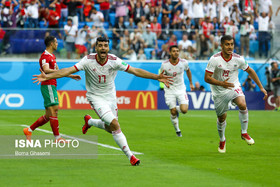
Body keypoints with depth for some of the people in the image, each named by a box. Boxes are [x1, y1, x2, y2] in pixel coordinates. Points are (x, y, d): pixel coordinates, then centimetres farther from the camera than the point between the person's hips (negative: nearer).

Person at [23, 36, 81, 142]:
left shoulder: (52, 56, 21)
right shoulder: (45, 56, -11)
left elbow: (57, 72, 30)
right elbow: (46, 70, -27)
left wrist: (71, 76, 26)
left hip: (52, 86, 10)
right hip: (48, 86, -10)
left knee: (49, 115, 10)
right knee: (54, 109, -14)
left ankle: (29, 130, 19)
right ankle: (58, 138, -14)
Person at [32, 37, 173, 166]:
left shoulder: (114, 61, -15)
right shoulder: (88, 60, -19)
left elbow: (135, 71, -14)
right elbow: (69, 70, -21)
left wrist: (156, 77, -21)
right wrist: (47, 76, -31)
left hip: (111, 96, 4)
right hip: (96, 97, -4)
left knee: (109, 128, 13)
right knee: (115, 125, -19)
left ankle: (89, 121, 44)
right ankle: (130, 156, -9)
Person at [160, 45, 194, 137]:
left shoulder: (184, 62, -9)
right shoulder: (164, 65, -14)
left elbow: (188, 71, 12)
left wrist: (191, 83, 20)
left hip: (181, 89, 1)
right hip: (170, 89, -1)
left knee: (184, 110, -15)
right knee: (173, 113, -3)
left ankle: (177, 109, 23)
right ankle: (177, 130, 21)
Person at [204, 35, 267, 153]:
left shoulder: (238, 59, -12)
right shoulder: (215, 59, -20)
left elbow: (250, 71, 4)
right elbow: (207, 78, -19)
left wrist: (261, 87, 4)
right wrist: (221, 83, -35)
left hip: (234, 87, 1)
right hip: (220, 92, -1)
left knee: (243, 105, -28)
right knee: (222, 118, 9)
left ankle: (244, 133, -8)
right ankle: (222, 140, 38)